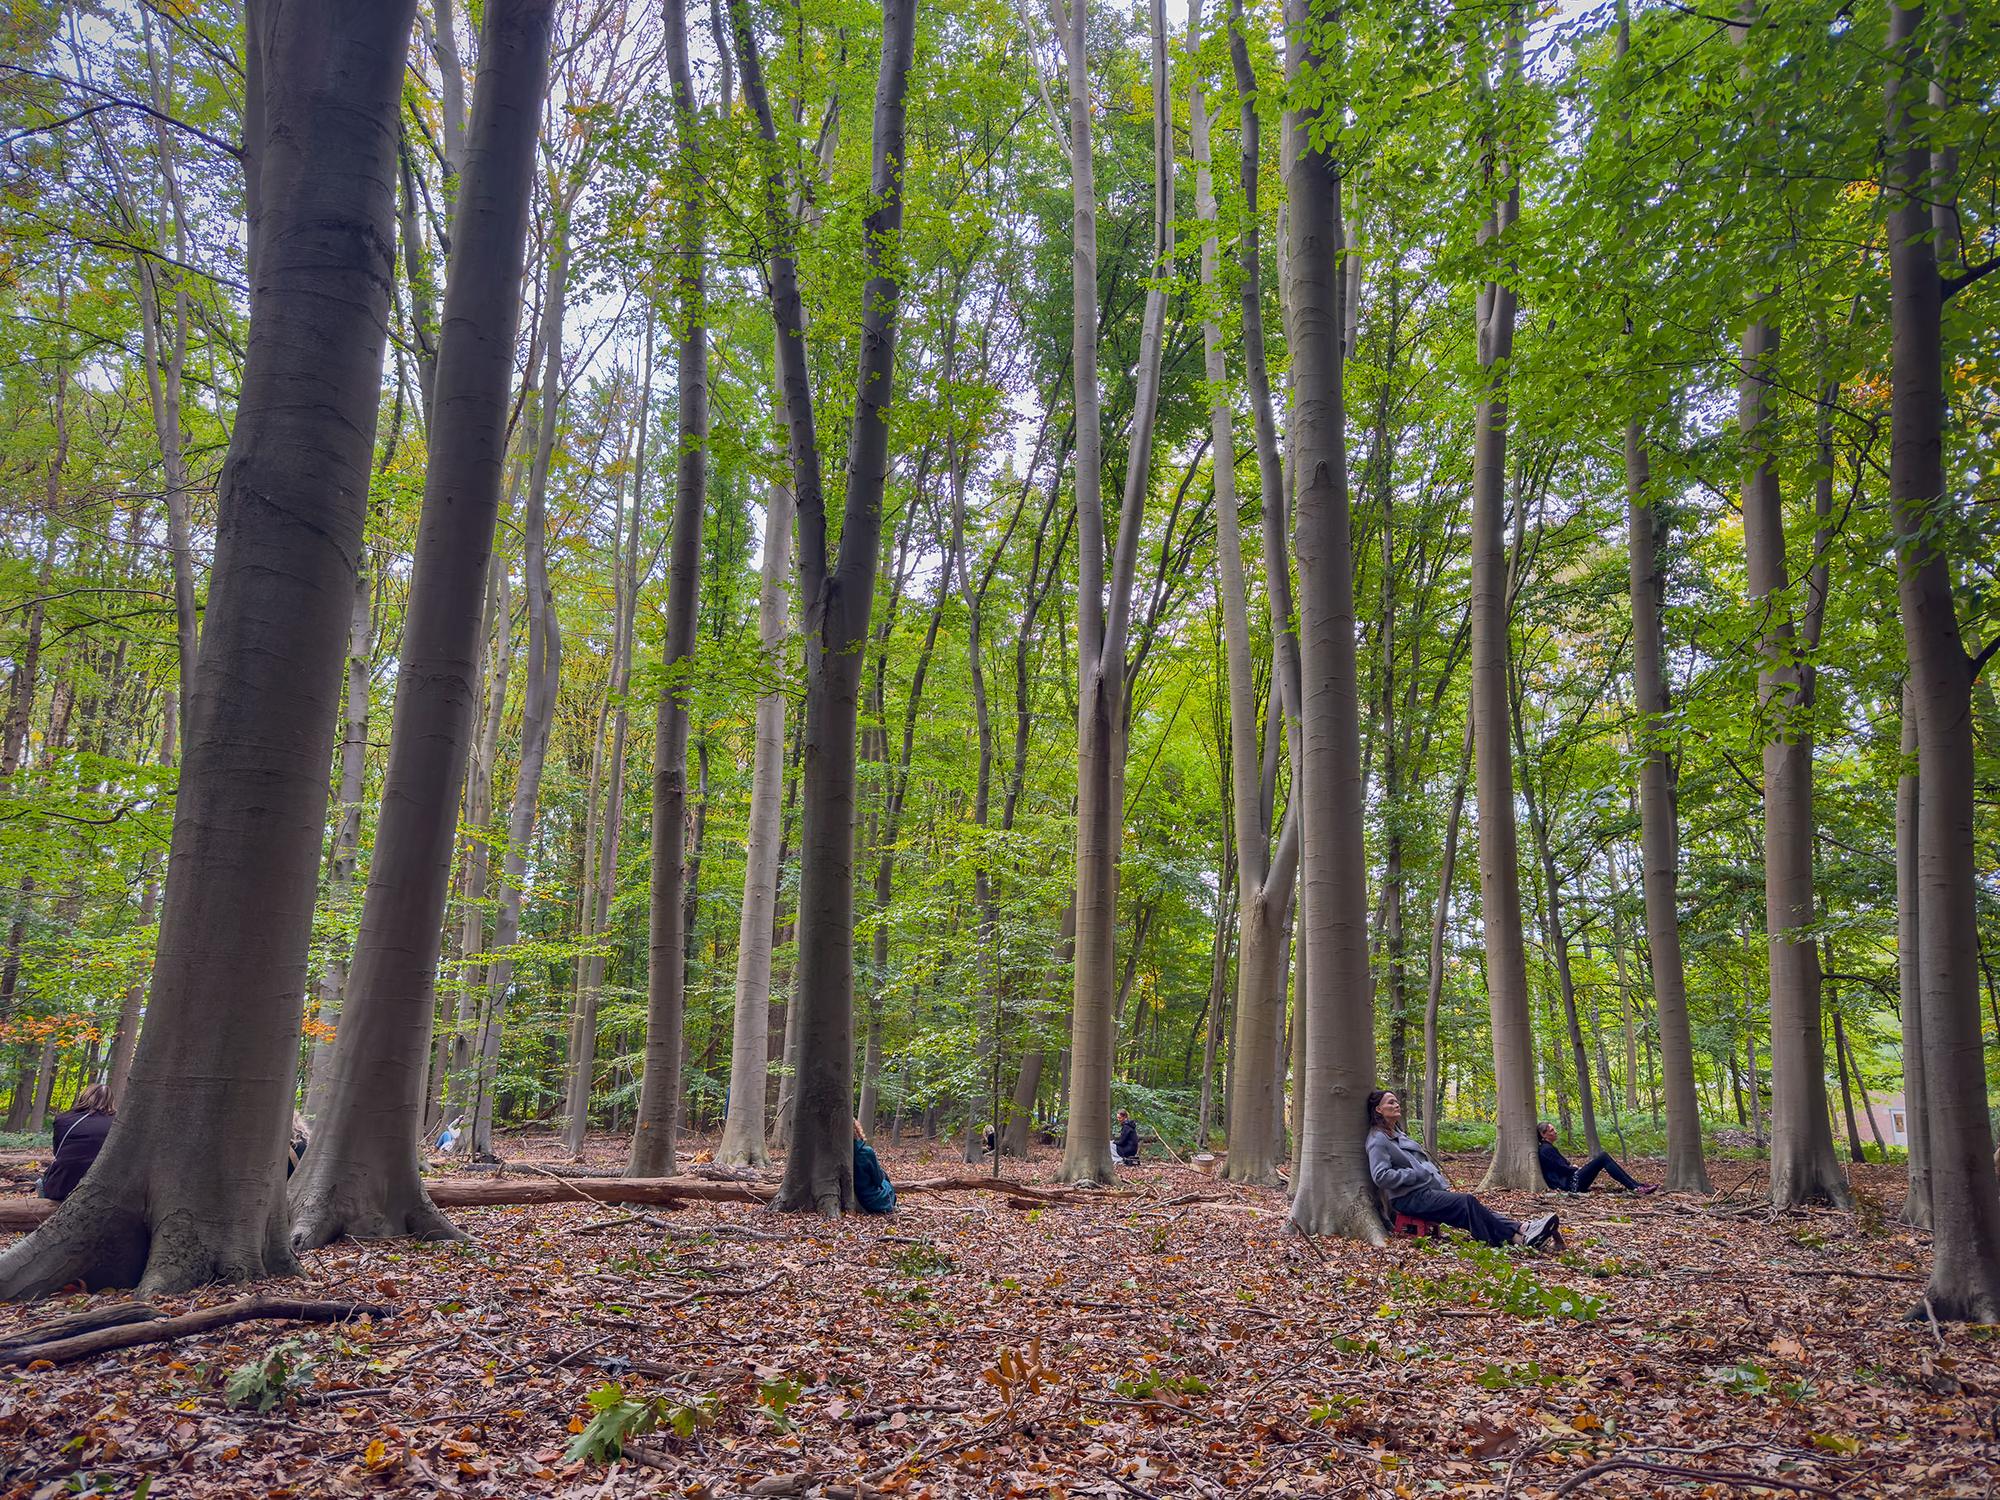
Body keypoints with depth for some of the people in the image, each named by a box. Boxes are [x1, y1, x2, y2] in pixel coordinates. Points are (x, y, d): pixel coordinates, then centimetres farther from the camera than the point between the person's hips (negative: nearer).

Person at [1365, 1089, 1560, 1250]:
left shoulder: (1396, 1133, 19)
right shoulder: (1378, 1140, -11)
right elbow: (1381, 1176, -22)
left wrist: (1444, 1185, 11)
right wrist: (1418, 1174, -15)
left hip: (1426, 1190, 9)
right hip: (1409, 1198, -9)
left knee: (1470, 1205, -9)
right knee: (1467, 1202, -19)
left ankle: (1521, 1229, -20)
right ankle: (1515, 1238, -21)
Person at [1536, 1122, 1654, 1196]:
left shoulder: (1548, 1148, 22)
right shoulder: (1546, 1149, -11)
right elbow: (1563, 1169, -14)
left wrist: (1575, 1168, 9)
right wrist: (1578, 1169, 2)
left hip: (1573, 1183, 10)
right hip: (1572, 1183, -10)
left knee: (1603, 1156, 5)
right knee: (1603, 1158, -15)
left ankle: (1637, 1184, -1)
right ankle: (1635, 1188, -18)